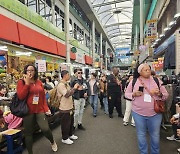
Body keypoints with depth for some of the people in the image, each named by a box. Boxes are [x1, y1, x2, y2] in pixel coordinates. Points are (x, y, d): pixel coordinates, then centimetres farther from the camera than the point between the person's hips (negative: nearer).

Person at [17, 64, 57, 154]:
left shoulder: (39, 82, 8)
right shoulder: (21, 82, -2)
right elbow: (21, 96, -14)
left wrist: (46, 108, 2)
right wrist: (27, 83, -17)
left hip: (40, 110, 2)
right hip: (28, 111, -2)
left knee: (45, 129, -8)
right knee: (28, 133, 9)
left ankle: (52, 142, 24)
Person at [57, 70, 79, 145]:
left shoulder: (66, 83, 9)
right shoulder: (60, 85, -21)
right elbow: (67, 94, -30)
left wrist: (75, 88, 6)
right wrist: (74, 88, -24)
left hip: (70, 107, 10)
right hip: (65, 109, -9)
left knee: (71, 122, 22)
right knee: (65, 124, 6)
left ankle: (70, 134, 40)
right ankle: (65, 138, 23)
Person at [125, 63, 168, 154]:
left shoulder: (157, 81, 0)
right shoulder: (133, 81, -3)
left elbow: (166, 95, 4)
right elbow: (126, 94, 3)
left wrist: (159, 93, -18)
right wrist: (134, 94, -16)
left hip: (155, 113, 1)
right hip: (138, 113, -1)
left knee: (155, 135, 16)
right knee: (141, 135, 14)